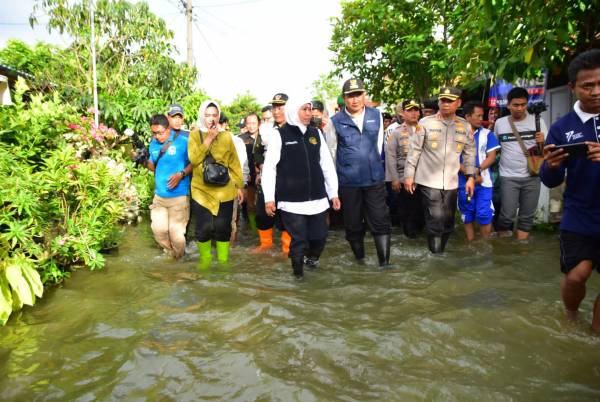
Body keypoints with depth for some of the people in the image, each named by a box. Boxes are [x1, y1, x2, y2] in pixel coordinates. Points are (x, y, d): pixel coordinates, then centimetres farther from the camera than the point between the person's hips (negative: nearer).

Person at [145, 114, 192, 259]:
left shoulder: (183, 140, -11)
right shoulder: (153, 143, 7)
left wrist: (181, 174, -20)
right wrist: (145, 161, -2)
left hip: (179, 195, -5)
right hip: (159, 195, 5)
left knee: (176, 232, -1)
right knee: (158, 229, 3)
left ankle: (179, 260, 24)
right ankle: (170, 253, 31)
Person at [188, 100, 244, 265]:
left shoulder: (226, 136, 6)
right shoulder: (195, 134, 1)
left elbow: (234, 163, 9)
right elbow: (193, 159, -13)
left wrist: (240, 185, 7)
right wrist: (209, 139, -16)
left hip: (224, 190, 1)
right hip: (201, 190, -1)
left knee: (223, 228, 5)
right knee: (204, 228, 3)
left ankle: (223, 261, 21)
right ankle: (205, 261, 23)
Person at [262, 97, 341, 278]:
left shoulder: (316, 133, 10)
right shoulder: (280, 135, -2)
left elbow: (327, 164, 12)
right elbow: (269, 167, -3)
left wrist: (334, 193, 9)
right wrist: (269, 198, -7)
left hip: (317, 198, 4)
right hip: (292, 200, -4)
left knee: (319, 236, 8)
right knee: (299, 240, 1)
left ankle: (312, 258, 39)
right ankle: (298, 272, 24)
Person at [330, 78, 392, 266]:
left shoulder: (376, 115, 4)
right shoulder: (336, 121, -3)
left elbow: (378, 144, 13)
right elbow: (331, 151, 4)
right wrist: (335, 177, 8)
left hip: (374, 178, 1)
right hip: (348, 181, -1)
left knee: (381, 221, -2)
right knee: (353, 224, 10)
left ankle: (384, 262, 8)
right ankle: (360, 261, 27)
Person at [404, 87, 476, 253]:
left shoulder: (465, 126, 5)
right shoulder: (425, 123, -5)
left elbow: (470, 152, 13)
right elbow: (414, 150, -3)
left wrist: (470, 176, 9)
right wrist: (409, 175, -5)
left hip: (451, 183, 4)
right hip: (429, 181, -4)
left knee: (448, 222, 12)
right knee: (435, 220, -7)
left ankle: (440, 253, 29)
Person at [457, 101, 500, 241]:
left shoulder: (487, 134, 4)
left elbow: (492, 157, -1)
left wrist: (477, 170, -17)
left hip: (483, 181, 0)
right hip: (463, 182, 1)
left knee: (484, 215, -5)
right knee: (467, 216, 9)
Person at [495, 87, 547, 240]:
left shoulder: (537, 121, 0)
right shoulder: (499, 123, 2)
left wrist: (543, 142, -16)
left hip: (532, 177, 1)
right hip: (508, 177, -1)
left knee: (527, 216, 7)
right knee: (507, 215, -6)